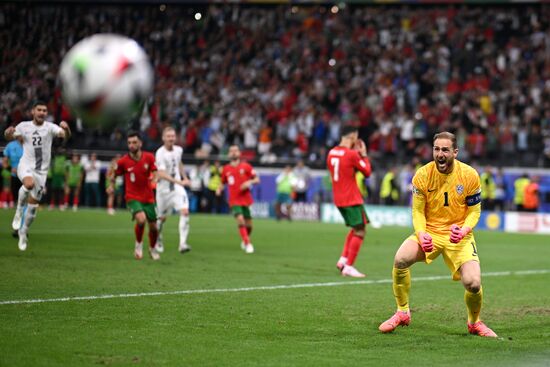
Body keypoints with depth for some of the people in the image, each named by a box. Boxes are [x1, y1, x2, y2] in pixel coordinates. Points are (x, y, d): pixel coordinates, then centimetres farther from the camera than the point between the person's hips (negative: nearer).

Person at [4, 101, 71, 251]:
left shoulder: (50, 127, -4)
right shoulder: (24, 126, 1)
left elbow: (65, 135, -19)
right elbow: (10, 137, 15)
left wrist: (66, 129, -43)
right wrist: (8, 133, -9)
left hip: (42, 170, 1)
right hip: (25, 166, -1)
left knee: (33, 205, 5)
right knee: (29, 183, -37)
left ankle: (23, 233, 26)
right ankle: (19, 210, -11)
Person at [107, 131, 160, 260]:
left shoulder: (149, 157, -5)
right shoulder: (123, 161, -9)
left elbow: (156, 172, 2)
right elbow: (113, 174, 8)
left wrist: (155, 177, -19)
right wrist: (111, 185, -5)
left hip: (148, 198, 3)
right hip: (133, 197, -3)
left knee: (153, 227, 8)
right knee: (141, 219, -29)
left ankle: (152, 249, 39)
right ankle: (138, 245, -2)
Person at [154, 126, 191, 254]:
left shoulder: (178, 150, 1)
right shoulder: (160, 153, -19)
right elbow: (161, 174, -29)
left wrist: (185, 178, 21)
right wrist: (178, 181, -37)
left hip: (177, 187, 3)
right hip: (164, 189, -3)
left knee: (185, 211, -18)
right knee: (162, 217, 12)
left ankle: (183, 243, -21)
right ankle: (158, 239, 42)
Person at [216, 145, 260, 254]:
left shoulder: (246, 166, 0)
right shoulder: (226, 169, 5)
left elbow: (257, 179, 2)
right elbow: (223, 183, 18)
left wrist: (250, 182, -18)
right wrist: (219, 189, -2)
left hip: (246, 200, 1)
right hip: (234, 201, -1)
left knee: (248, 225, 6)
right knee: (240, 220, -23)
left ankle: (245, 240, 36)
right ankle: (248, 244, -17)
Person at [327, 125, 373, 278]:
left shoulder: (331, 153, 8)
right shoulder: (352, 154, -15)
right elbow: (367, 172, -5)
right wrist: (364, 155, 6)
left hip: (338, 199, 8)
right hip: (352, 199, -8)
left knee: (355, 229, 21)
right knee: (359, 232, -3)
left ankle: (343, 259, 11)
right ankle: (349, 267, -7)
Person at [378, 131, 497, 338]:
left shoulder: (469, 175, -9)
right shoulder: (422, 175, -7)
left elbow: (474, 211, 0)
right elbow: (418, 211, -1)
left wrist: (464, 230, -21)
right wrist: (421, 234, -20)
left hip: (458, 235, -1)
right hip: (429, 231, 1)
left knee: (473, 283, -20)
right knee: (400, 259, -26)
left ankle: (474, 323, 14)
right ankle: (402, 313, -4)